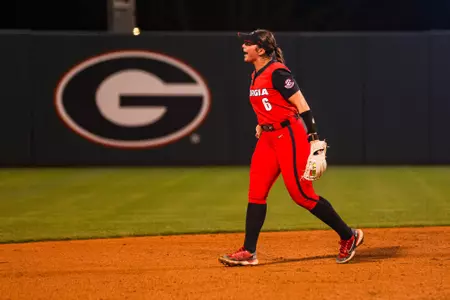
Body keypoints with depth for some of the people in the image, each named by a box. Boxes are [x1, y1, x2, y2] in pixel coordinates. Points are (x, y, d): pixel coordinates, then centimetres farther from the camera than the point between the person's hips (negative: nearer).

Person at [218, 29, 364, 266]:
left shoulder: (277, 72, -15)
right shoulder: (256, 75, 12)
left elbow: (301, 104, -17)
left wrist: (313, 138, -21)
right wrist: (262, 123, 15)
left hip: (289, 136, -9)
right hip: (268, 138, 9)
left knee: (301, 194, -8)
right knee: (256, 192, 4)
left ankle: (349, 236, 5)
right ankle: (248, 252, 7)